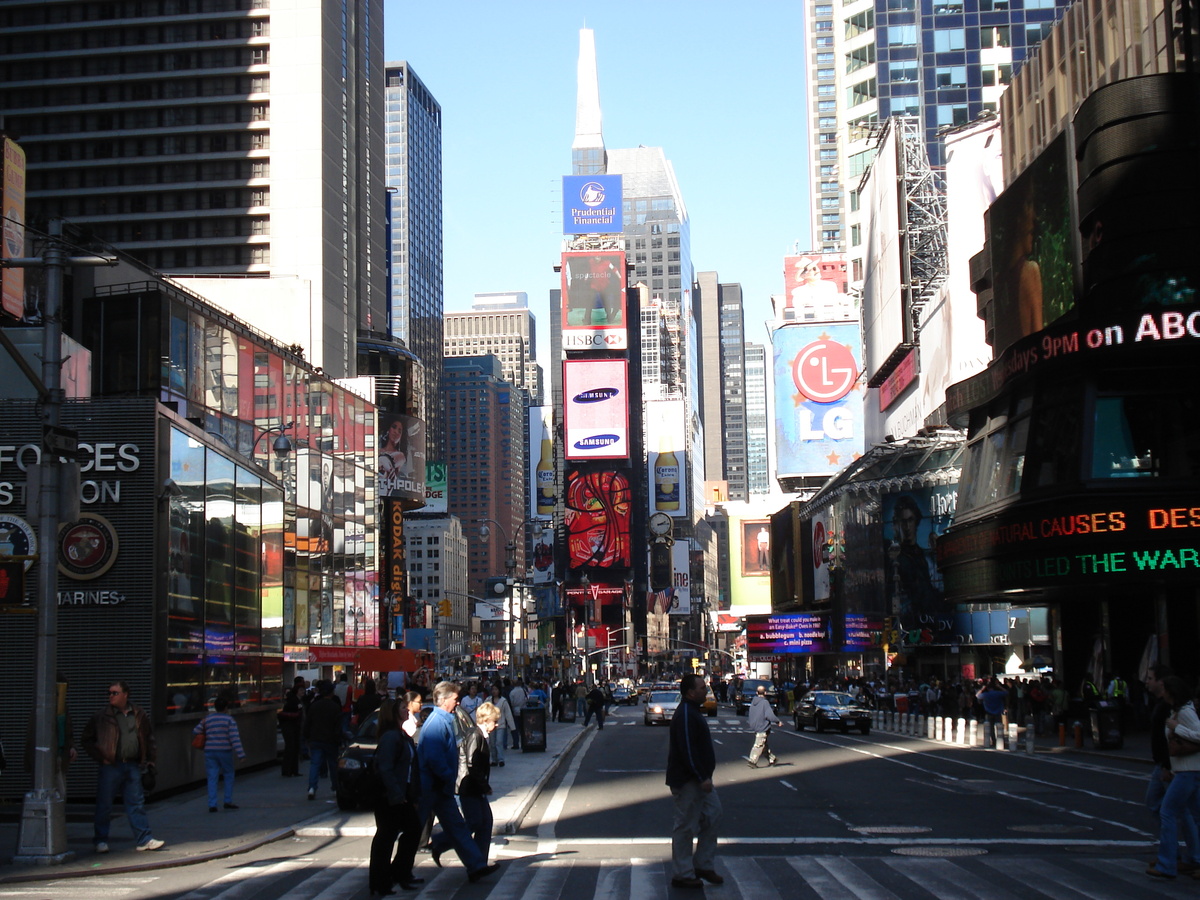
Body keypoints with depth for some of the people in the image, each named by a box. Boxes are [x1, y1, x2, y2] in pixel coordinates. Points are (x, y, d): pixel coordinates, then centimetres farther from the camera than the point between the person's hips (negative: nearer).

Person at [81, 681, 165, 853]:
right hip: (110, 766, -2)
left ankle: (144, 839, 7)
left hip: (133, 766, 2)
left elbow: (149, 738, 20)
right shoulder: (101, 717, 1)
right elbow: (87, 740, 5)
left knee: (137, 803, 4)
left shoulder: (139, 715, 10)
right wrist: (100, 757, -4)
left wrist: (150, 759, 13)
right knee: (104, 805, 2)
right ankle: (100, 841, 13)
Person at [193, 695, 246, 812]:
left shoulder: (207, 719, 5)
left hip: (209, 751, 3)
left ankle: (212, 805, -1)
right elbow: (235, 738, -11)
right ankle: (228, 801, 13)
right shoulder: (230, 720, -5)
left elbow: (195, 732, 8)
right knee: (229, 775, 14)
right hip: (225, 751, -3)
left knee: (212, 778, 3)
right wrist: (240, 754, -12)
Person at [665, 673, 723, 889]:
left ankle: (703, 865, 21)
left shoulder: (693, 711, 14)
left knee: (712, 815, 13)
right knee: (685, 826, -2)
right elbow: (687, 750, -25)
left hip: (699, 778, 11)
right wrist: (702, 778, -24)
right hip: (687, 781, -11)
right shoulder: (685, 715, -20)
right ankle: (682, 874, 6)